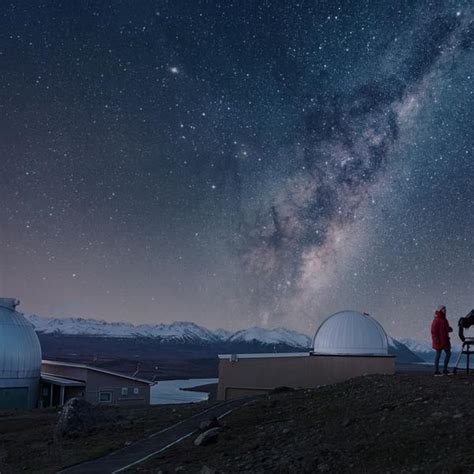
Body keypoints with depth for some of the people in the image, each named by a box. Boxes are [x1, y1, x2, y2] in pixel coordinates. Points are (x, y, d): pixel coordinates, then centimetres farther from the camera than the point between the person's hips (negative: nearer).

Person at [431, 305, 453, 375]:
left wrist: (449, 329, 4)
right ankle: (436, 371, 2)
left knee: (448, 353, 9)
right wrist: (436, 340, -23)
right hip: (439, 341, -9)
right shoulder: (436, 321, -15)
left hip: (445, 340, 9)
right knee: (438, 355, -4)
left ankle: (445, 370, 17)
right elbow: (434, 331, -19)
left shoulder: (444, 320, 15)